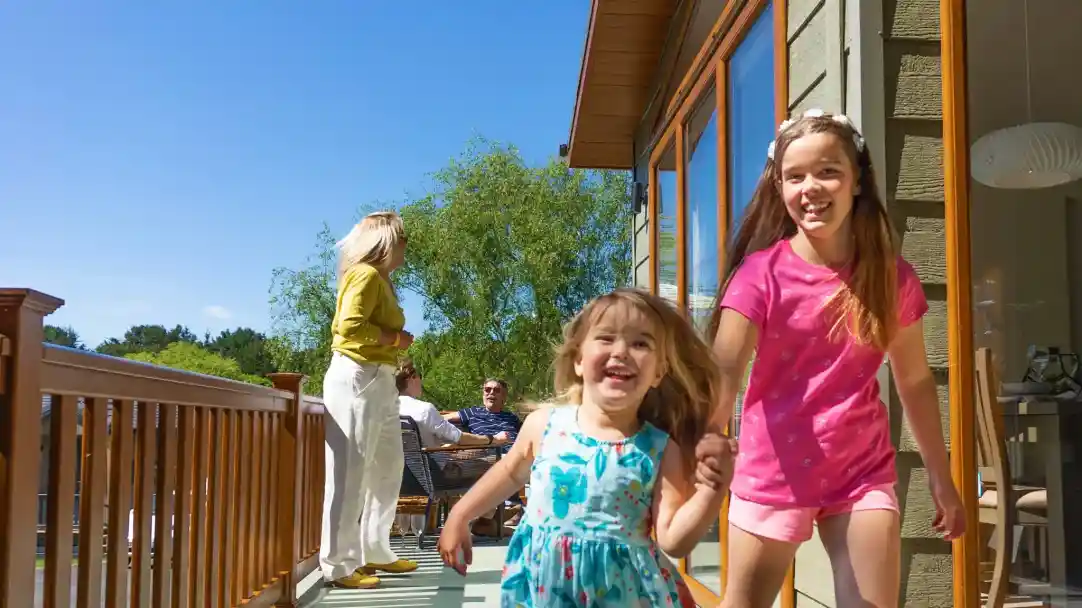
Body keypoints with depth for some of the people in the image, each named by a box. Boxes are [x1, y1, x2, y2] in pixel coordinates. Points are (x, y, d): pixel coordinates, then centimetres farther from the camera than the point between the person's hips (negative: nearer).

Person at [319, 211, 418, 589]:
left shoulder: (380, 278, 20)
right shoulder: (365, 274, -10)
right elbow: (350, 326, -21)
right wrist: (396, 340, -12)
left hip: (380, 381, 11)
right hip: (358, 379, -11)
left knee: (388, 469, 16)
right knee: (350, 473, -6)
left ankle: (374, 552, 26)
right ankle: (339, 564, 1)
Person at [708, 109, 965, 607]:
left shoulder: (892, 276, -3)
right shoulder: (763, 271, -13)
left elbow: (915, 381, 8)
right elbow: (724, 371, -25)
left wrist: (941, 477, 13)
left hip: (863, 472, 2)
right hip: (775, 473, -2)